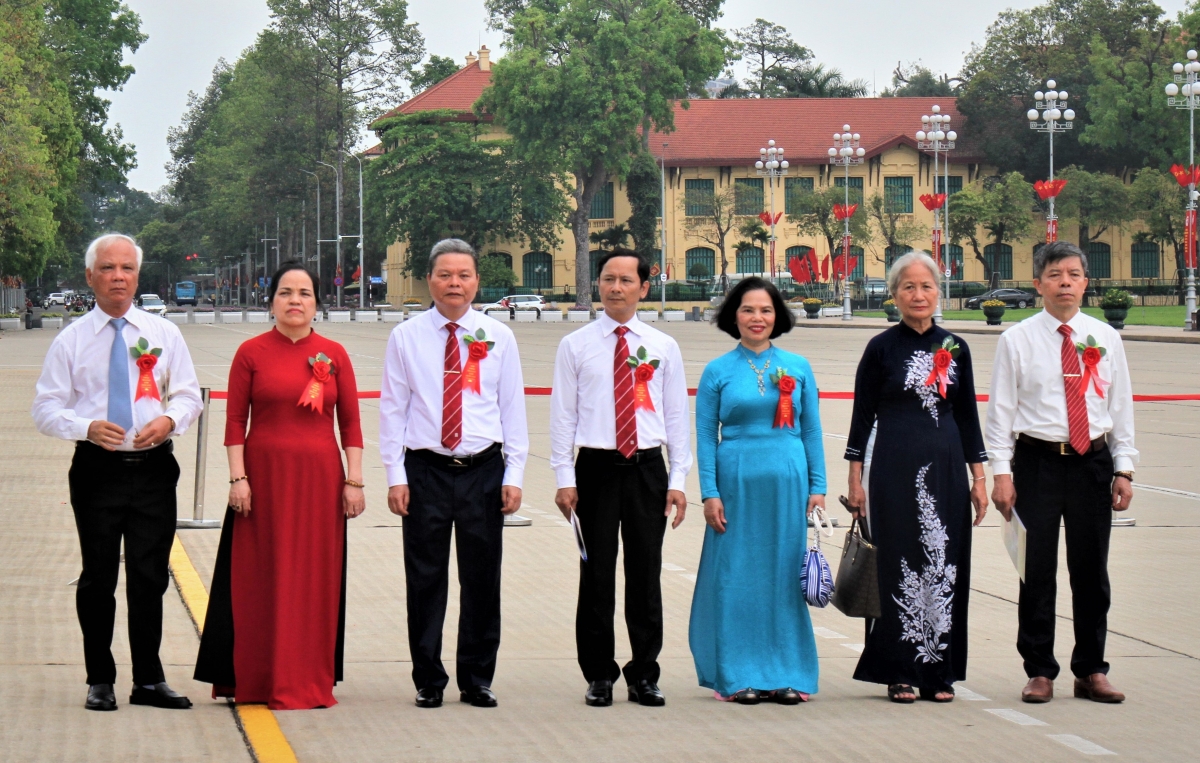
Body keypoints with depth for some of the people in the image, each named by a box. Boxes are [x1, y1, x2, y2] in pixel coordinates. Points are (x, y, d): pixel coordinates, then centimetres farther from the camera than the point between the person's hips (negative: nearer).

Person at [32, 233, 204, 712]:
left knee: (150, 578, 5)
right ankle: (100, 681, 14)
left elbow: (188, 395, 9)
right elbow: (46, 409, 0)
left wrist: (169, 420, -14)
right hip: (98, 469, -1)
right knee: (98, 578, 4)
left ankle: (149, 680, 13)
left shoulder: (164, 333, 8)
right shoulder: (71, 341, 2)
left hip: (153, 469, 1)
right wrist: (88, 427, -19)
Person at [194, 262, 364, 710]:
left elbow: (350, 423, 5)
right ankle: (256, 681, 10)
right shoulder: (251, 353, 0)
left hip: (320, 478, 2)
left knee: (316, 580, 4)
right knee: (260, 578, 1)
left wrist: (354, 481, -1)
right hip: (265, 475, -2)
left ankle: (310, 682, 13)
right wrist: (238, 478, -9)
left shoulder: (334, 355, 5)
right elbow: (235, 421, -1)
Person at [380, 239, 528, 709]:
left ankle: (477, 680, 16)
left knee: (482, 578, 5)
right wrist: (395, 475, -3)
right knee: (425, 579, 3)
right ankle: (429, 682, 14)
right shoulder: (406, 338, 3)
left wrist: (513, 475, 0)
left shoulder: (498, 338, 6)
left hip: (484, 471, 1)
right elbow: (393, 409, 4)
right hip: (426, 471, -1)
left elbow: (513, 408, 7)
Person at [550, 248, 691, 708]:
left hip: (647, 469, 1)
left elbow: (677, 415, 8)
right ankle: (599, 676, 11)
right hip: (596, 468, -1)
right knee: (597, 575, 2)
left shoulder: (663, 348, 7)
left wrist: (678, 479, 1)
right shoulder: (575, 346, 3)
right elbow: (563, 414, 2)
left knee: (646, 573, 5)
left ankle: (644, 675, 14)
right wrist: (564, 477, -4)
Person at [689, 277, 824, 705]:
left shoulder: (798, 368, 8)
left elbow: (811, 431, 10)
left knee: (786, 577, 4)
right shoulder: (718, 372, 4)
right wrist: (710, 494, -5)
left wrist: (817, 487, 4)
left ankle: (787, 675, 11)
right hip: (737, 483, -1)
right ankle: (739, 677, 7)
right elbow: (705, 436, 3)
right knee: (737, 578, 0)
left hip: (787, 484, 1)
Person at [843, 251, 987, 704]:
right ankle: (900, 674, 6)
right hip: (895, 468, -3)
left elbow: (968, 416, 11)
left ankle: (939, 673, 11)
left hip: (946, 467, 3)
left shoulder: (955, 349, 9)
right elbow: (863, 415, 1)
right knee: (899, 565, -1)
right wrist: (855, 480, -4)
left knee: (945, 565, 3)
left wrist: (978, 478, 7)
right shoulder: (882, 349, 0)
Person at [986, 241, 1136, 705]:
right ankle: (1039, 672, 12)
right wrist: (1001, 472, -6)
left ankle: (1091, 671, 17)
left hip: (1093, 462, 2)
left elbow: (1121, 406, 10)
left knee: (1091, 571, 7)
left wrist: (1124, 469, 6)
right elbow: (1001, 410, 0)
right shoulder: (1017, 340, 0)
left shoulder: (1105, 339, 7)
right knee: (1037, 572, 1)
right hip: (1037, 462, -2)